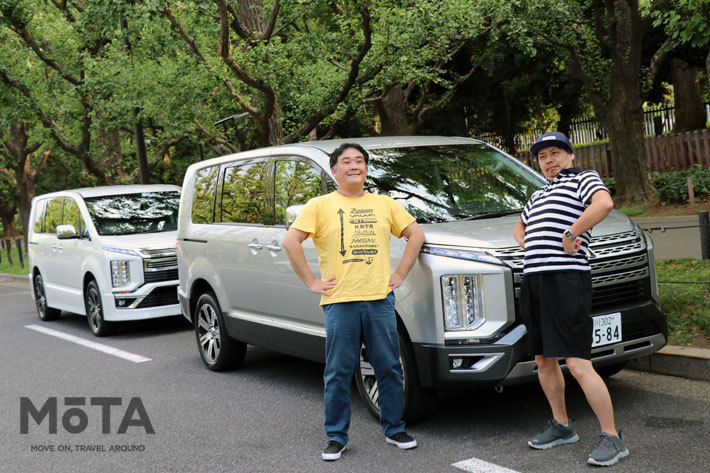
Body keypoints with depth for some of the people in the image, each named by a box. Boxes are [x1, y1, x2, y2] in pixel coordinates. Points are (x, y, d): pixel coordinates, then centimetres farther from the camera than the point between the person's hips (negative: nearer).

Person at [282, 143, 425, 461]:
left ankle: (394, 429, 23)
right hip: (340, 302, -2)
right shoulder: (320, 206, 5)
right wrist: (311, 282, -5)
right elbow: (290, 241, -1)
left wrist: (400, 274, 8)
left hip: (380, 299, 2)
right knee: (338, 374, 3)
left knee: (389, 368, 7)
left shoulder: (384, 204, 13)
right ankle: (336, 437, 15)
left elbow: (415, 234, 17)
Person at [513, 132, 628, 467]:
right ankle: (561, 426, 27)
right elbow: (520, 227, 42)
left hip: (567, 279, -8)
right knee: (543, 360, 12)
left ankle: (612, 437, -5)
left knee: (578, 364, -13)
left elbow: (604, 204, -19)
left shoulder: (584, 179, 4)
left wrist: (570, 234, -16)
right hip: (534, 279, 8)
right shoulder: (538, 195, 26)